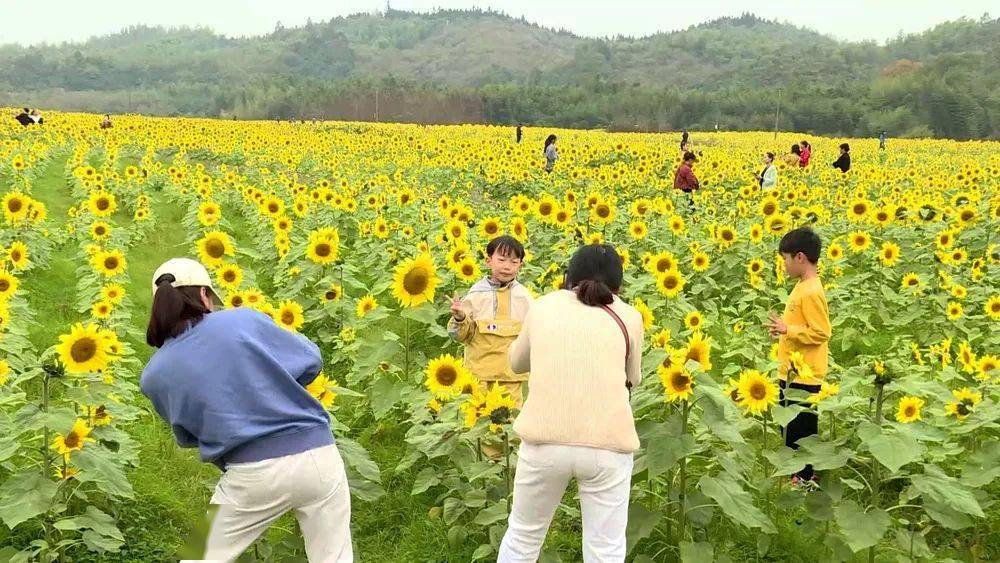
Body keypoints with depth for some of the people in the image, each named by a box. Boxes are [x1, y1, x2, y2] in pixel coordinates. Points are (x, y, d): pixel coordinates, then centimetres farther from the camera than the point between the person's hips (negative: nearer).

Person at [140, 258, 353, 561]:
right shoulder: (244, 319, -4)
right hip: (317, 455, 0)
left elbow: (187, 436, 15)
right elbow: (311, 362, 7)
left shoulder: (154, 376, 2)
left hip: (253, 475, 0)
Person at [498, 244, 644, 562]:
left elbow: (518, 362, 27)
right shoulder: (628, 316, 8)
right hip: (607, 446, -1)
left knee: (523, 536, 21)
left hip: (545, 440, 1)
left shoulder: (544, 305, 11)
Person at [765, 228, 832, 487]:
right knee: (789, 427, 18)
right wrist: (784, 329, 7)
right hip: (792, 373, 10)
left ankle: (805, 477, 14)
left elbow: (821, 332, -22)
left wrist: (787, 329, -19)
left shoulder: (811, 292, -20)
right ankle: (795, 473, 30)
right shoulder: (802, 286, 9)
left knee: (801, 430, 2)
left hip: (804, 377, -10)